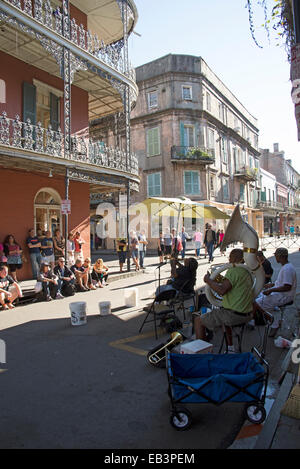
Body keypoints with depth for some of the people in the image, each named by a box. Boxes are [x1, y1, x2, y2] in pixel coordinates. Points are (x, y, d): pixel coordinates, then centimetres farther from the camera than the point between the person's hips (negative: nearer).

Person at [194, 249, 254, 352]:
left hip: (234, 315, -9)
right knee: (224, 316, 40)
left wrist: (208, 280, -15)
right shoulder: (247, 271, 11)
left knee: (198, 320, 0)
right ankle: (231, 348, 40)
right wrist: (222, 280, 25)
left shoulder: (234, 271, -17)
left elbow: (221, 290, -29)